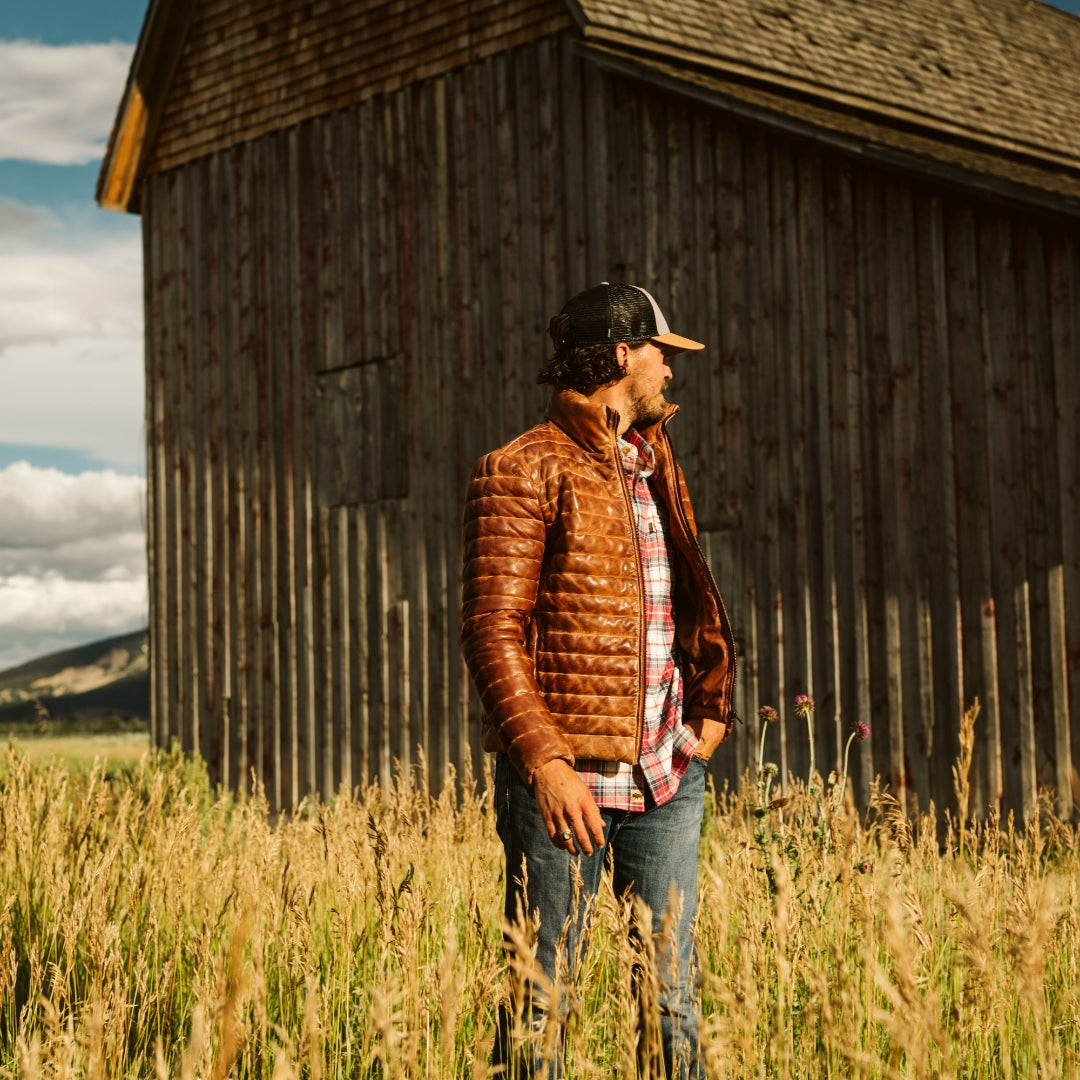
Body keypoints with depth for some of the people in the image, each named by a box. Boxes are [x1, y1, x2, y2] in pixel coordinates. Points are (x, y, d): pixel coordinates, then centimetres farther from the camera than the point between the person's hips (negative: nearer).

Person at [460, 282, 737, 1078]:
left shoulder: (655, 462, 17)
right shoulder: (523, 473, -5)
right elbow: (492, 631, -11)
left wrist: (710, 707, 13)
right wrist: (543, 761, -20)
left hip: (666, 774, 6)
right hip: (568, 777, -6)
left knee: (674, 995, 9)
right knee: (540, 1000, 1)